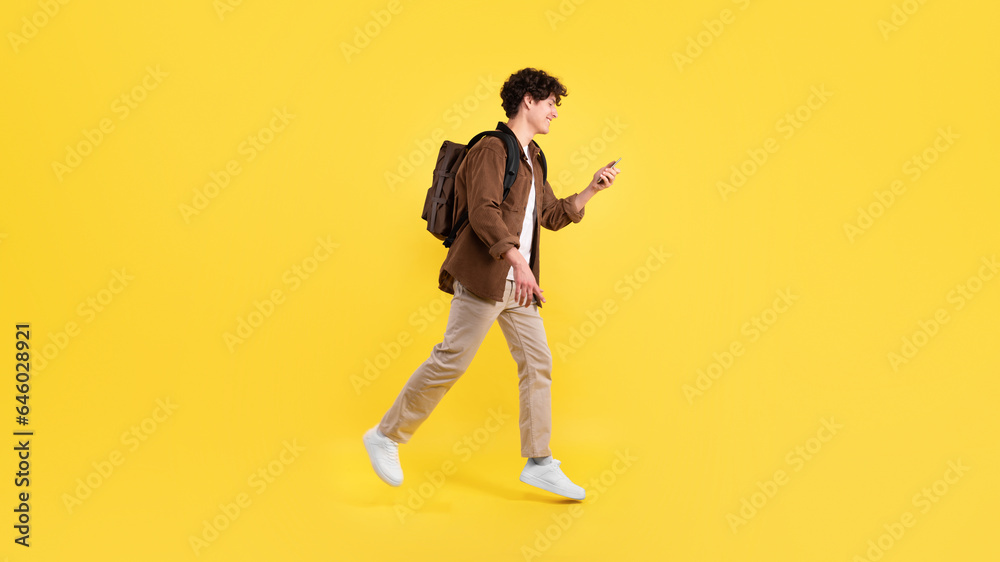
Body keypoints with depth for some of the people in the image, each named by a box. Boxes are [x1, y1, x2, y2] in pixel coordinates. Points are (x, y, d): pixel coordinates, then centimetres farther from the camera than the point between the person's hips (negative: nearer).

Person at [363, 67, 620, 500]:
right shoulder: (491, 149, -8)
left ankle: (539, 463, 15)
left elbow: (554, 215, 27)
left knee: (538, 364, 6)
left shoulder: (531, 160, 21)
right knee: (451, 360, -7)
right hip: (484, 278, -9)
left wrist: (591, 189, 17)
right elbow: (483, 213, -20)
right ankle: (386, 436, 10)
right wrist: (518, 261, -29)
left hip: (517, 284, 9)